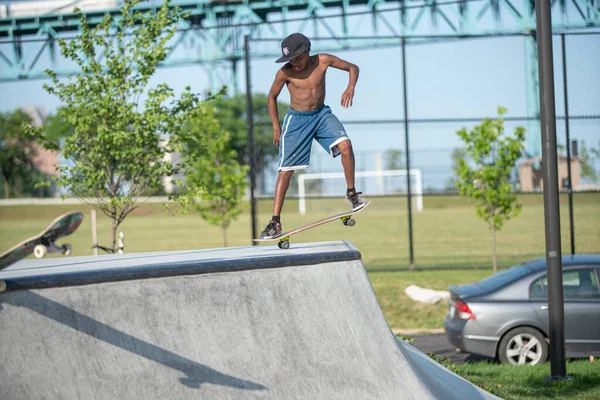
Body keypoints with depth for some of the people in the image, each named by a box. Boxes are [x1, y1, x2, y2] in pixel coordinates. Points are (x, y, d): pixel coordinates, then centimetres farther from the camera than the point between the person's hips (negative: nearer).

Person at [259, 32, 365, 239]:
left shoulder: (323, 61, -12)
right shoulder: (285, 72, -15)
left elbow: (352, 67, 0)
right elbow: (271, 97, 1)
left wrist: (350, 87, -19)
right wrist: (276, 127, 0)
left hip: (322, 113, 1)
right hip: (297, 119, -1)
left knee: (345, 145, -25)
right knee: (286, 170, -4)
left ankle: (352, 193, -5)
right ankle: (275, 222, 2)